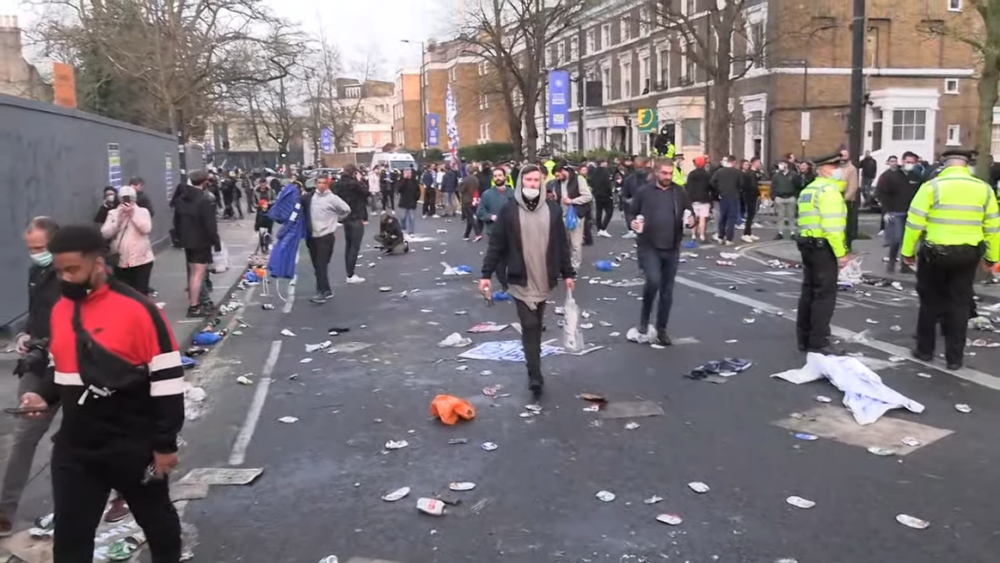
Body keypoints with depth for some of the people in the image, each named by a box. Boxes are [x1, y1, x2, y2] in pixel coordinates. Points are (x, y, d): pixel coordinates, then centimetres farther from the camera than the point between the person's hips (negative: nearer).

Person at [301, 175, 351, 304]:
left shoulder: (332, 198, -8)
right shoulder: (310, 196, 5)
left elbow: (346, 210, -3)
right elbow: (303, 208, 15)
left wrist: (334, 219, 4)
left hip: (326, 236, -6)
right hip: (312, 236, 6)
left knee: (322, 265, -11)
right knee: (317, 265, 11)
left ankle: (322, 292, -9)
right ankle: (326, 290, 23)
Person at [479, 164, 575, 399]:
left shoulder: (553, 209, 3)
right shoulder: (509, 210, -5)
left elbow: (562, 244, 9)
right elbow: (496, 244, -3)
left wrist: (567, 273, 8)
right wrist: (486, 274, -6)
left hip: (544, 279, 3)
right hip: (520, 279, -3)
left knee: (536, 326, 14)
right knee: (529, 326, -9)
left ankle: (534, 374, 28)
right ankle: (535, 377, -5)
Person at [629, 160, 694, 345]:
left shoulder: (680, 192, 5)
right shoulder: (644, 192, 0)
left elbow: (691, 214, 12)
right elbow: (632, 214, 7)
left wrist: (691, 221, -10)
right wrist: (634, 223, -15)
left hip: (672, 249, 3)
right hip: (649, 247, -3)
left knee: (667, 292, 8)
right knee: (653, 280, -24)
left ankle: (661, 329, 23)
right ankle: (644, 317, 2)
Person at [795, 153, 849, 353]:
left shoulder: (809, 189, 17)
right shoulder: (829, 189, -14)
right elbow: (832, 226, -21)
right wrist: (841, 253, -18)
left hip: (808, 243, 10)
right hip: (823, 246, -10)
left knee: (809, 291, 14)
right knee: (825, 294, -4)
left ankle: (804, 339, 20)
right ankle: (818, 342, -1)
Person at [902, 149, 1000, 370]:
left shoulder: (932, 186, -9)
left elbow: (914, 223, -9)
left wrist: (908, 251, 1)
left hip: (935, 252, -2)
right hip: (968, 254, 2)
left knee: (930, 301, 14)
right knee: (959, 304, 11)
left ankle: (925, 350, 21)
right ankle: (954, 357, 14)